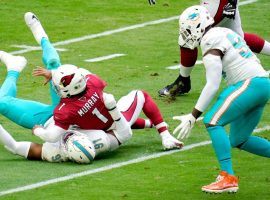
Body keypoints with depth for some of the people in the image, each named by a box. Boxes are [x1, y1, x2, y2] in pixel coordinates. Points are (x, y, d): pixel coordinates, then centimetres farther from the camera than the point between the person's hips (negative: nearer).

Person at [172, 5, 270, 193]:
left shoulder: (210, 42, -8)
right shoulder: (226, 33, 19)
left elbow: (213, 85, -14)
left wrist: (193, 116, -13)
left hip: (250, 84, -9)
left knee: (213, 121, -13)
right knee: (238, 140, 15)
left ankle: (228, 178, -22)